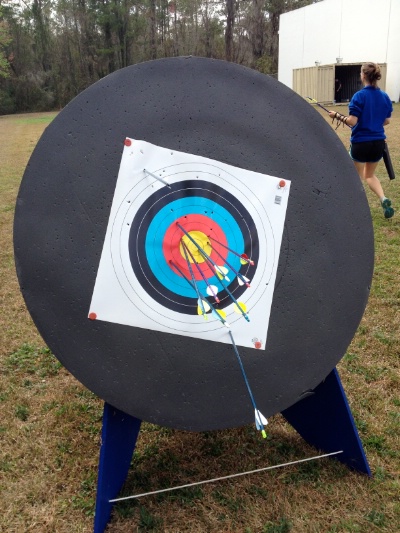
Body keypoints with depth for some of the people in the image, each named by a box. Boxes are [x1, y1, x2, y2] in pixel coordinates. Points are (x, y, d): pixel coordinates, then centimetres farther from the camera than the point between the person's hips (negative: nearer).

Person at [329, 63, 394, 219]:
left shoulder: (359, 96, -15)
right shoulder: (385, 97, 2)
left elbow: (352, 121, -19)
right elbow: (386, 121, 10)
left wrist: (337, 116, -5)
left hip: (360, 142, -5)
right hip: (378, 142, 5)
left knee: (358, 177, 15)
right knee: (369, 175, 22)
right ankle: (384, 199, -1)